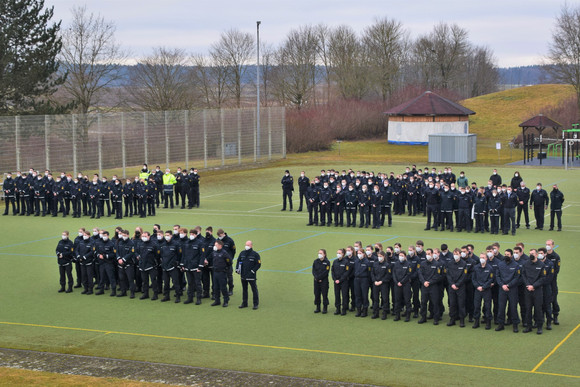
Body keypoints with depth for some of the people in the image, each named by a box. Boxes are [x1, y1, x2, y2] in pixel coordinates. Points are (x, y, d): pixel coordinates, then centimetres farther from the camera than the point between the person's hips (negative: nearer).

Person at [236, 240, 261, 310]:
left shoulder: (255, 254, -5)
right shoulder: (242, 253, 9)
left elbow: (258, 264, -6)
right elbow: (238, 261, 18)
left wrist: (253, 271, -12)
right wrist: (237, 269, 6)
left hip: (251, 276, -5)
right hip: (243, 275, 5)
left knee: (254, 289, 0)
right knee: (244, 289, 13)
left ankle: (255, 304, 6)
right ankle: (244, 303, 23)